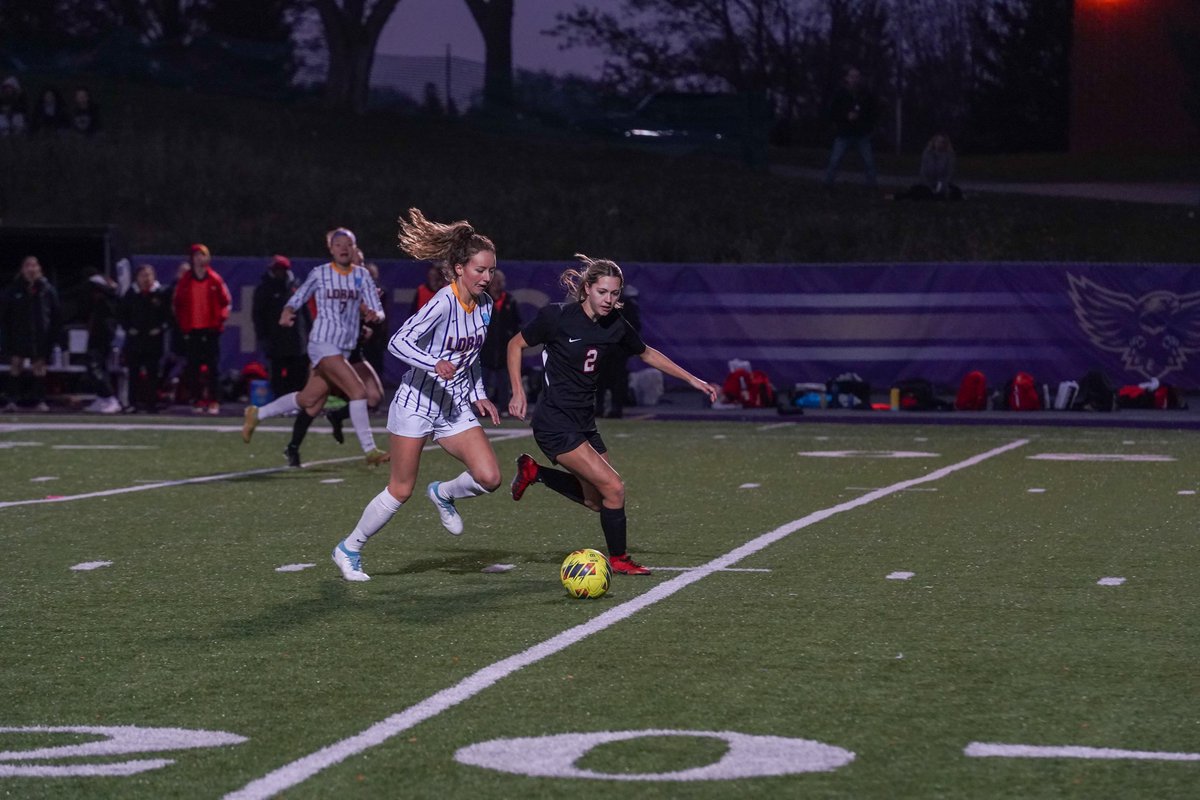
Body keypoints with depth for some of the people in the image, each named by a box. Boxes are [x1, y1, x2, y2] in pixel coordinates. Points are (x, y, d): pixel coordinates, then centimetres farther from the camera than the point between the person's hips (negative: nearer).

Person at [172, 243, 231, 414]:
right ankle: (198, 400, 6)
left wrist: (220, 318, -3)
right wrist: (182, 322, 4)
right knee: (193, 366, 1)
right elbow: (176, 302, 11)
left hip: (211, 329, -1)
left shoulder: (215, 280, 2)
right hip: (191, 330, 1)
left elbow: (226, 300, 7)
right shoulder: (184, 280, 5)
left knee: (212, 366, -2)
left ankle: (214, 401, -1)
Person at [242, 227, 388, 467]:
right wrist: (287, 312, -14)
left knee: (309, 402, 11)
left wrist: (373, 314, -22)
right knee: (358, 391, -20)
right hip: (323, 343, -5)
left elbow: (378, 311, 2)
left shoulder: (362, 275, 6)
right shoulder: (320, 273, -2)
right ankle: (369, 450, -14)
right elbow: (297, 298, 7)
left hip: (345, 348, 5)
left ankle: (256, 414, 32)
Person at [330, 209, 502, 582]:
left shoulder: (484, 304, 3)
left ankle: (443, 494, 21)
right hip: (416, 402, -6)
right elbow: (397, 342, -26)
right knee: (400, 491, 0)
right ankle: (348, 549, 20)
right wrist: (435, 364, -39)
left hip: (455, 407, 6)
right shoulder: (443, 303, -20)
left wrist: (478, 395, 10)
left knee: (489, 477, -11)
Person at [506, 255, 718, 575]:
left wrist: (693, 380, 16)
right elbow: (516, 345, -2)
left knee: (596, 500, 14)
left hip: (584, 422, 7)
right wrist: (518, 391, -12)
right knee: (613, 488, -13)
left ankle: (534, 471, 30)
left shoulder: (615, 325, 0)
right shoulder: (556, 316, -16)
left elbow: (647, 354, 17)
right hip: (554, 423, -7)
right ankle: (618, 559, 7)